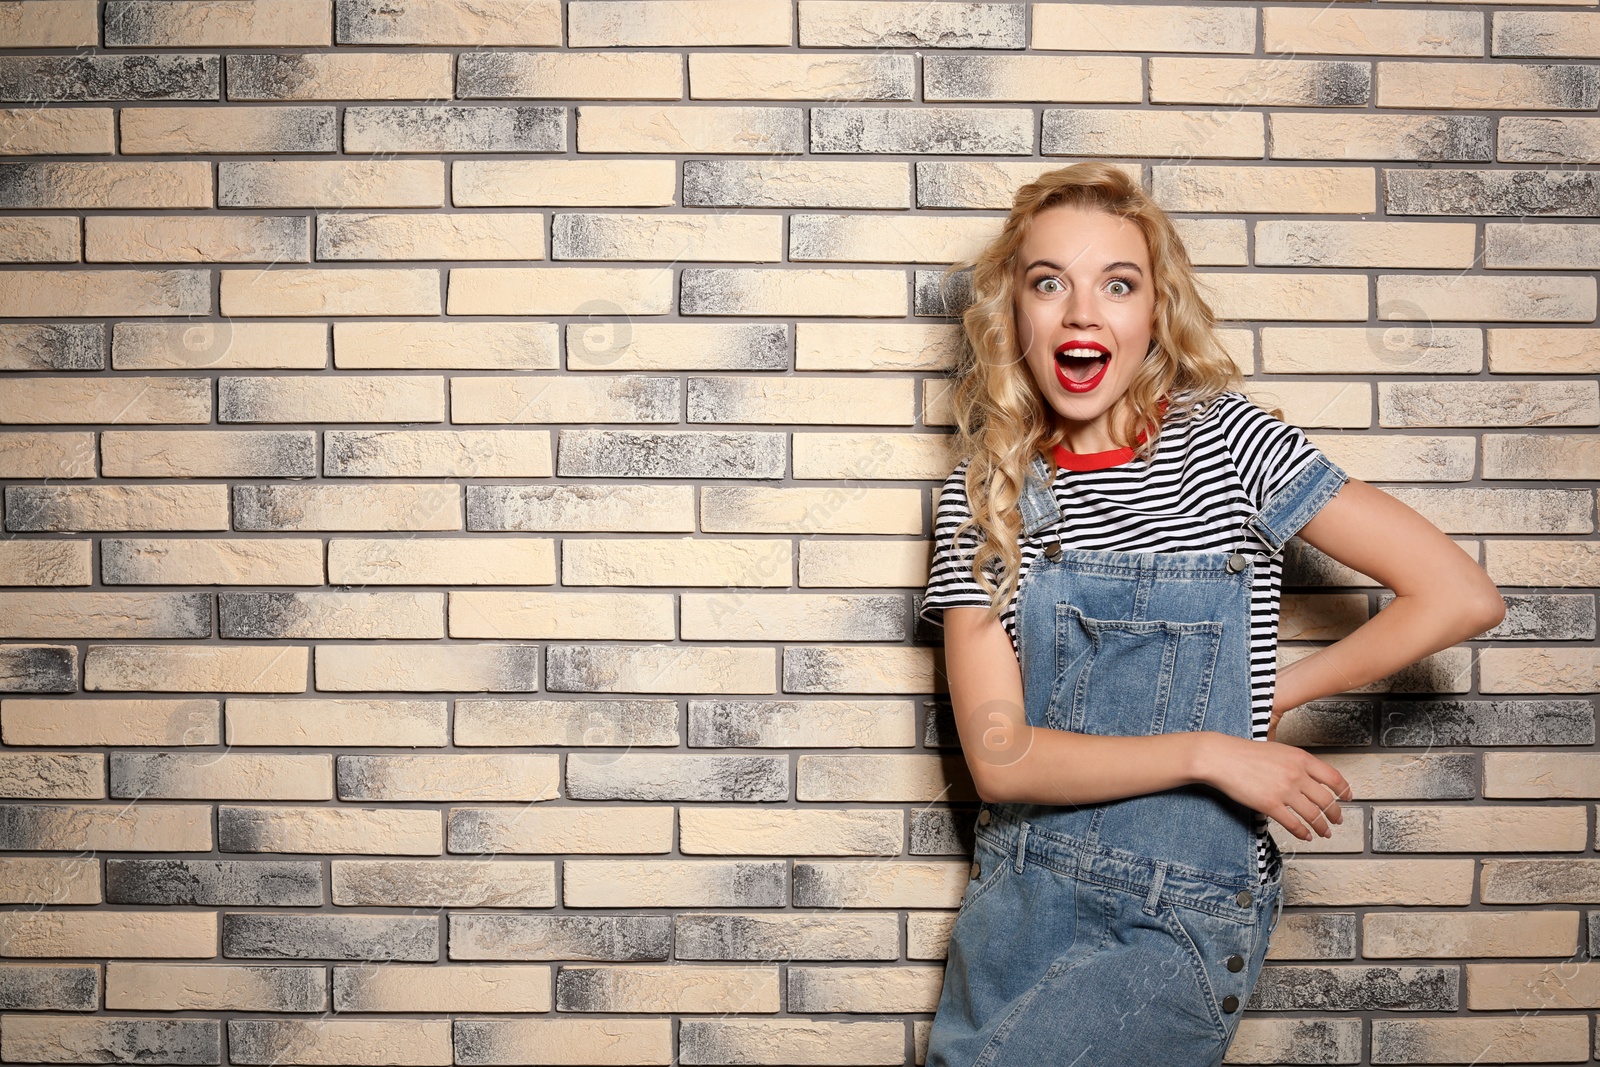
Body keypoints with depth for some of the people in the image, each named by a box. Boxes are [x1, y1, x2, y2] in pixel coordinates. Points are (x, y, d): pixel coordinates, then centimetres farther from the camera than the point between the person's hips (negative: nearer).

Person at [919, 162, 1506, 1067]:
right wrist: (1207, 752, -18)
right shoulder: (985, 491, -2)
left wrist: (1268, 700, -8)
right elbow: (999, 757, -9)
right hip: (1022, 890, 4)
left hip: (1182, 918, -3)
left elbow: (1463, 596, -12)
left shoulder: (1224, 439, -9)